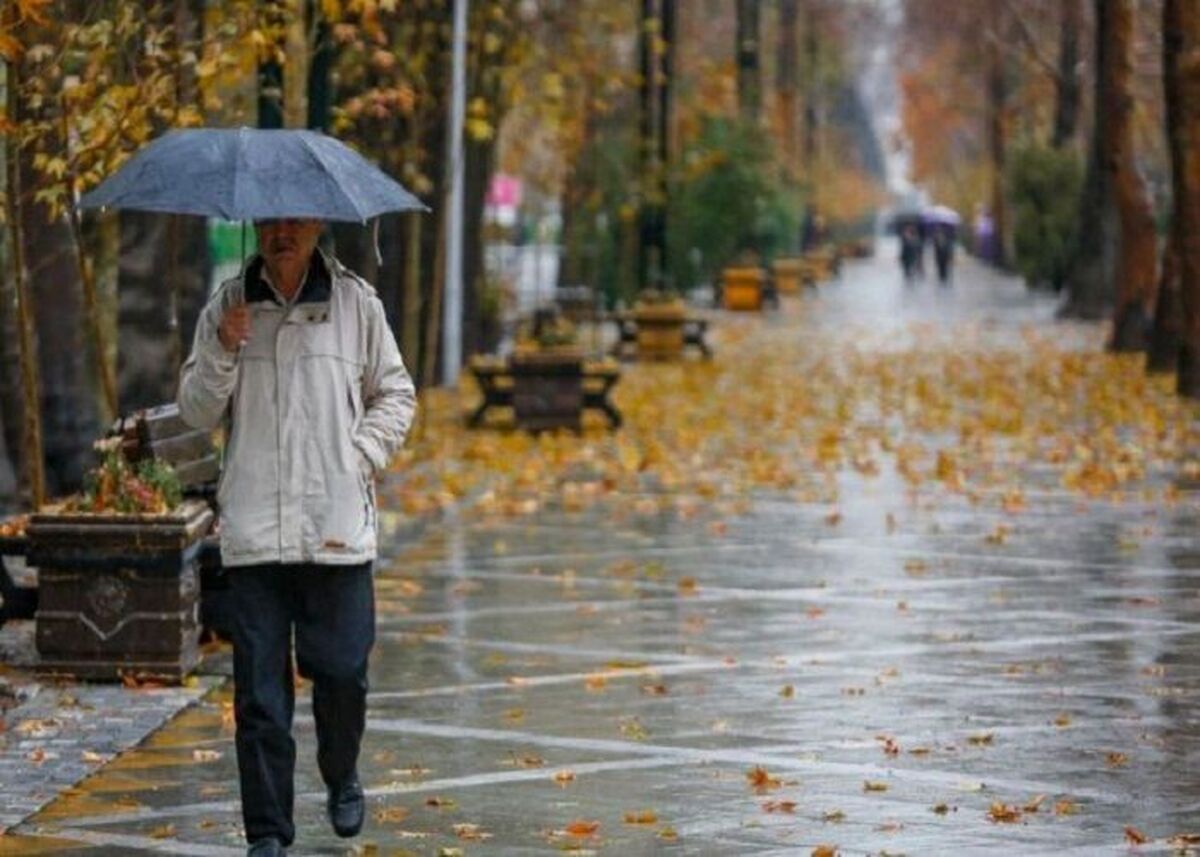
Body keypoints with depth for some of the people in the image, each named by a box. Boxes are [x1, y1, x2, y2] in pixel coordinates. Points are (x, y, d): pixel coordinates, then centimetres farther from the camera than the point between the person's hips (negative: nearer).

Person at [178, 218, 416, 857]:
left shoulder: (356, 302, 4)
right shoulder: (227, 307, 6)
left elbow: (396, 394, 13)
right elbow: (196, 410, 8)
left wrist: (361, 455, -1)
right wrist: (223, 352, -9)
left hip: (337, 524, 0)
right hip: (253, 530, 0)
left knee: (341, 670, 3)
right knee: (259, 687, 0)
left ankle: (342, 781, 32)